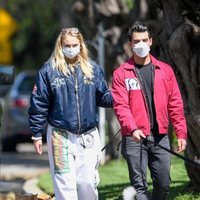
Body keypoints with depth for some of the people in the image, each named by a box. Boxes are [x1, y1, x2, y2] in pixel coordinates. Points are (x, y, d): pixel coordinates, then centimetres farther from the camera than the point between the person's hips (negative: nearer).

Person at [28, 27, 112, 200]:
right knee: (65, 183, -4)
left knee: (88, 182, 5)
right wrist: (37, 134, 0)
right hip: (61, 137, -2)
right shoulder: (48, 71, -1)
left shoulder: (93, 69, 7)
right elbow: (39, 104, 1)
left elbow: (103, 96, 8)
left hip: (88, 137, 2)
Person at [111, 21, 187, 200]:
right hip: (135, 138, -3)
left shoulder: (165, 70, 11)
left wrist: (181, 132, 4)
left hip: (160, 137, 3)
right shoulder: (122, 73, 2)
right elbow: (120, 105, -8)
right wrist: (132, 128, -23)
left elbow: (175, 104, 10)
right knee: (139, 185, -7)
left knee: (163, 184, 3)